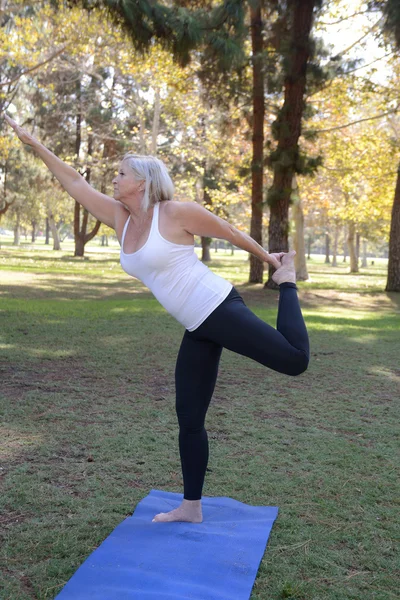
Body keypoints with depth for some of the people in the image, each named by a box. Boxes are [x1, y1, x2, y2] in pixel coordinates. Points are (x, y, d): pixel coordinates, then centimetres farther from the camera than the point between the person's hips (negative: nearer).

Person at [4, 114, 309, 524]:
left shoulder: (177, 213, -10)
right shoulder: (120, 218, 8)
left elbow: (230, 232, 1)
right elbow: (75, 183, 13)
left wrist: (267, 258, 11)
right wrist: (35, 145, 16)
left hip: (220, 311, -6)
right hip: (197, 330, 6)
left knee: (295, 359, -14)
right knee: (188, 420, 8)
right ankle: (191, 507, 21)